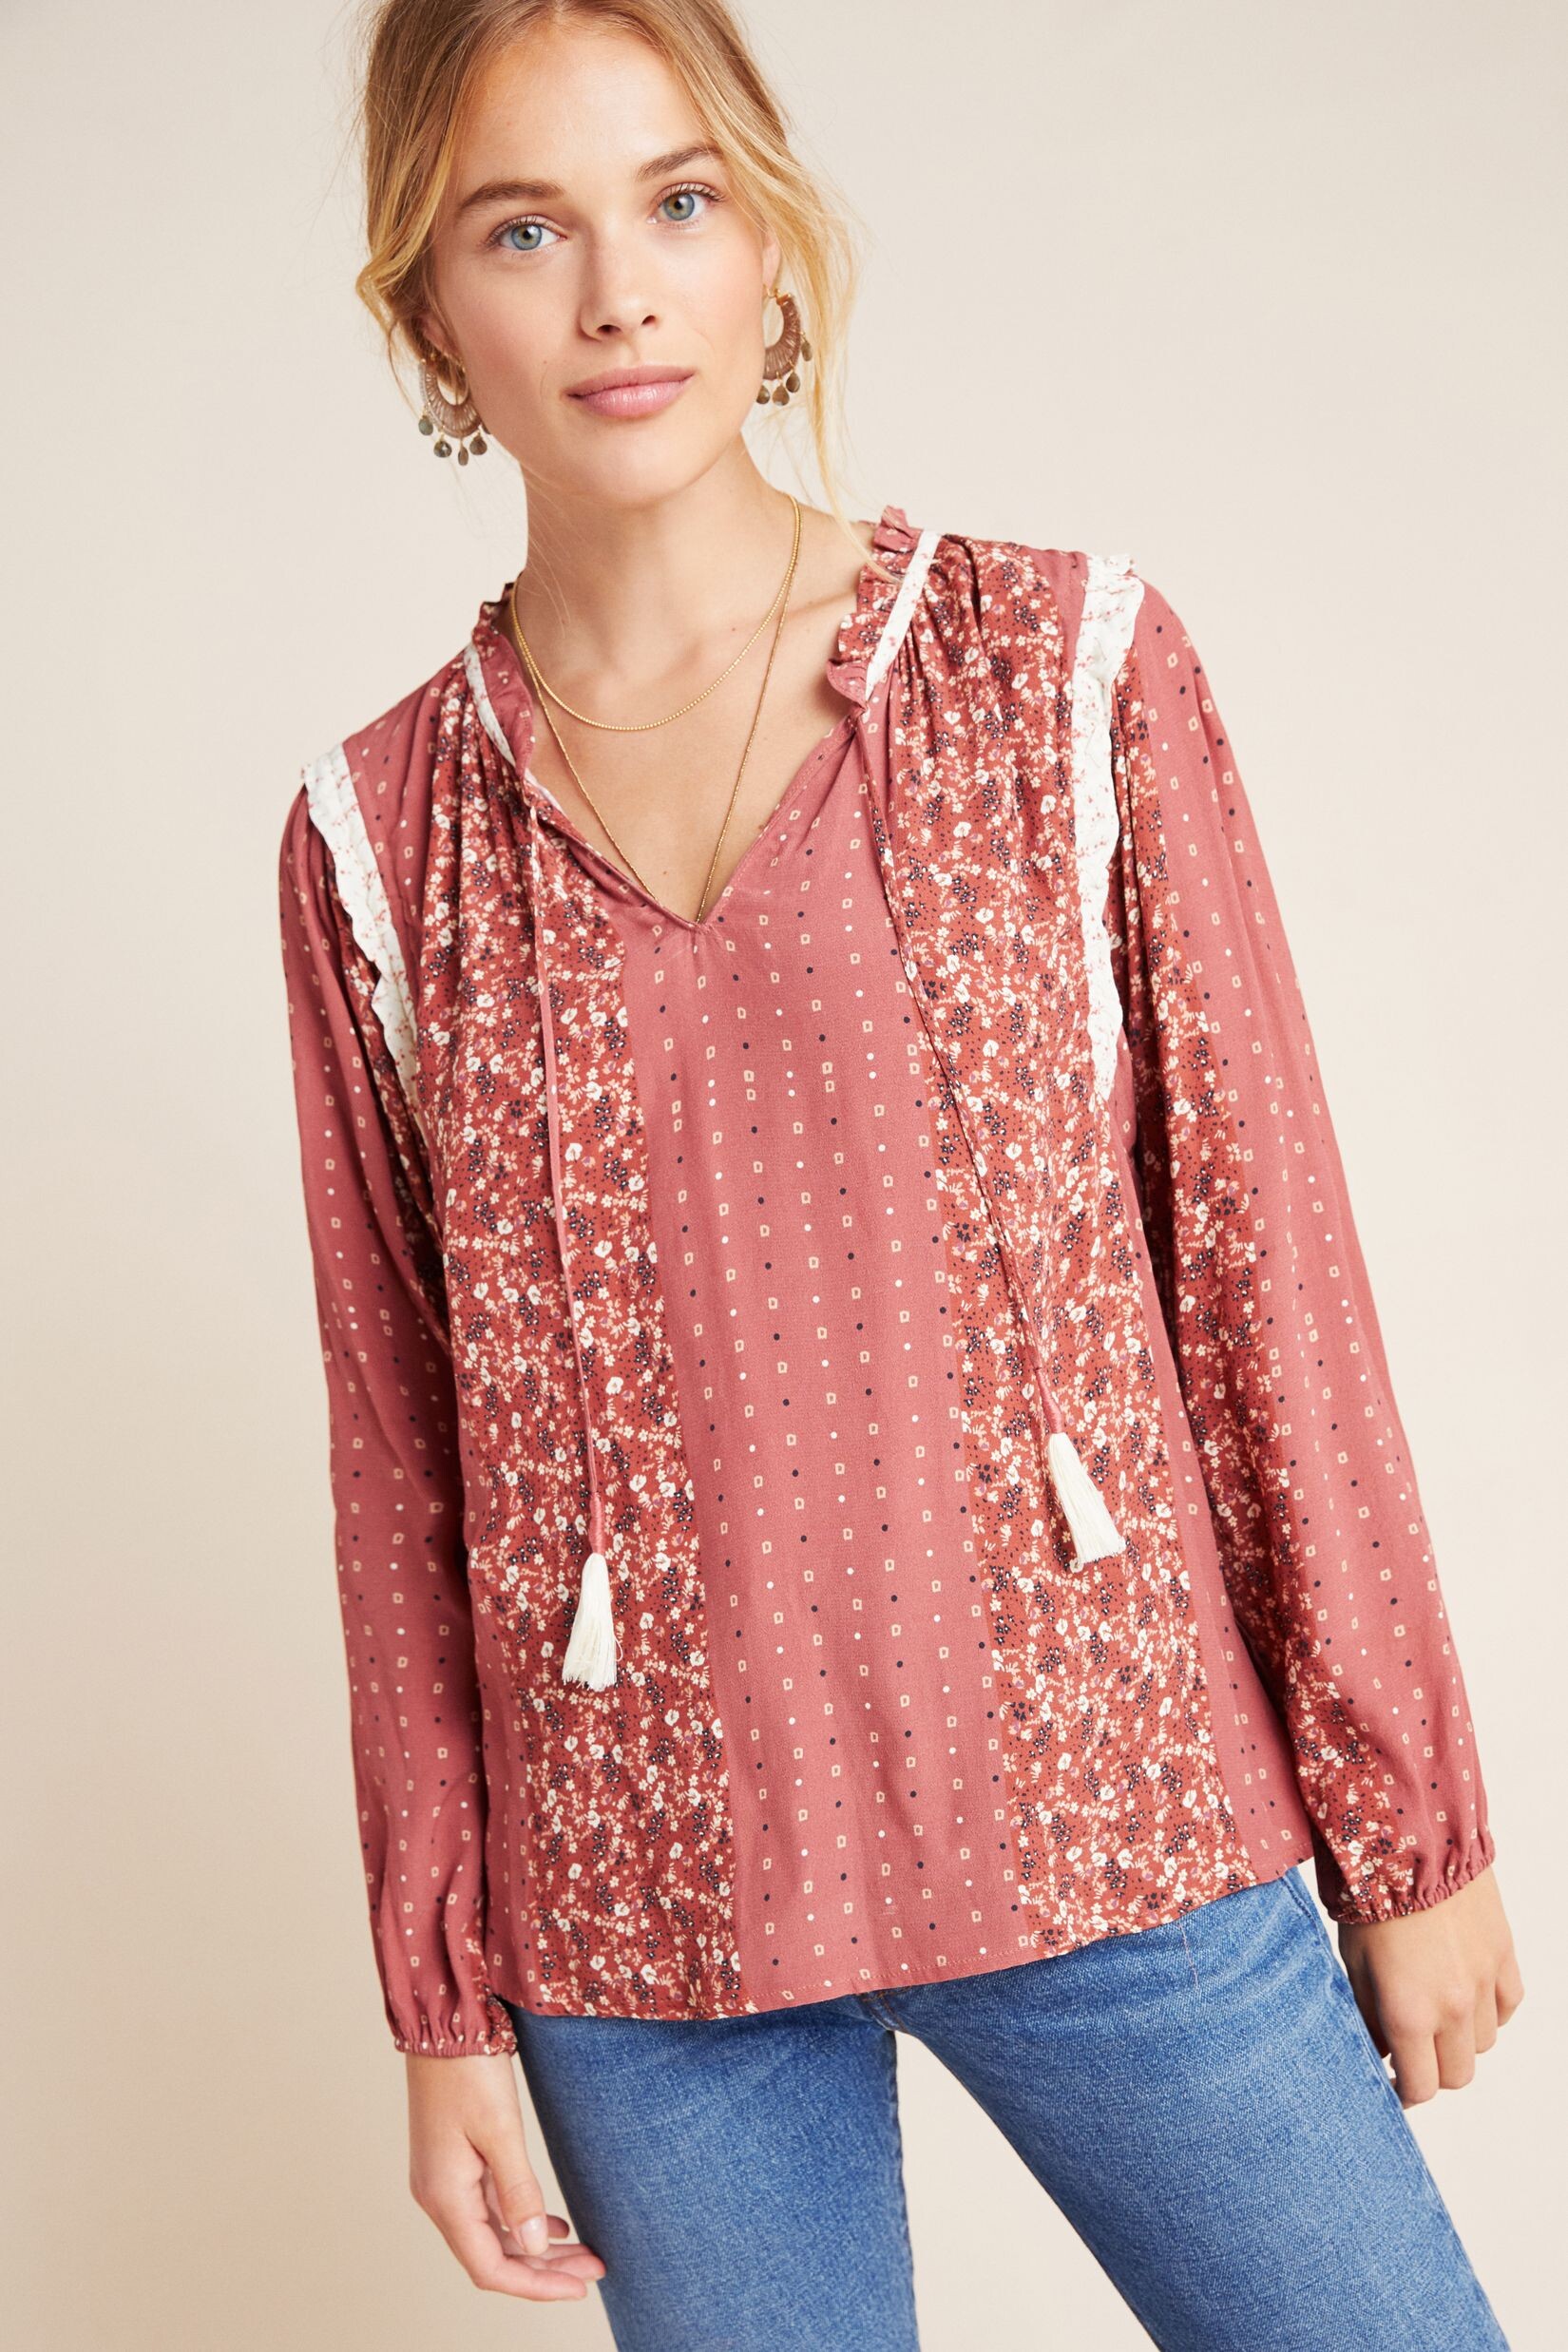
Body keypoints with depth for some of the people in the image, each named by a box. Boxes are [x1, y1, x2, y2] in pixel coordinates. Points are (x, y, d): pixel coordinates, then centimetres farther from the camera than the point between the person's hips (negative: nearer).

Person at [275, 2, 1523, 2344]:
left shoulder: (1067, 663, -3)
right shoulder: (378, 835, 0)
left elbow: (1267, 1263, -2)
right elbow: (400, 1448, 4)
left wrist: (1409, 1820, 1)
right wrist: (441, 1991, 7)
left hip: (1103, 1812, 0)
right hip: (642, 1902, 1)